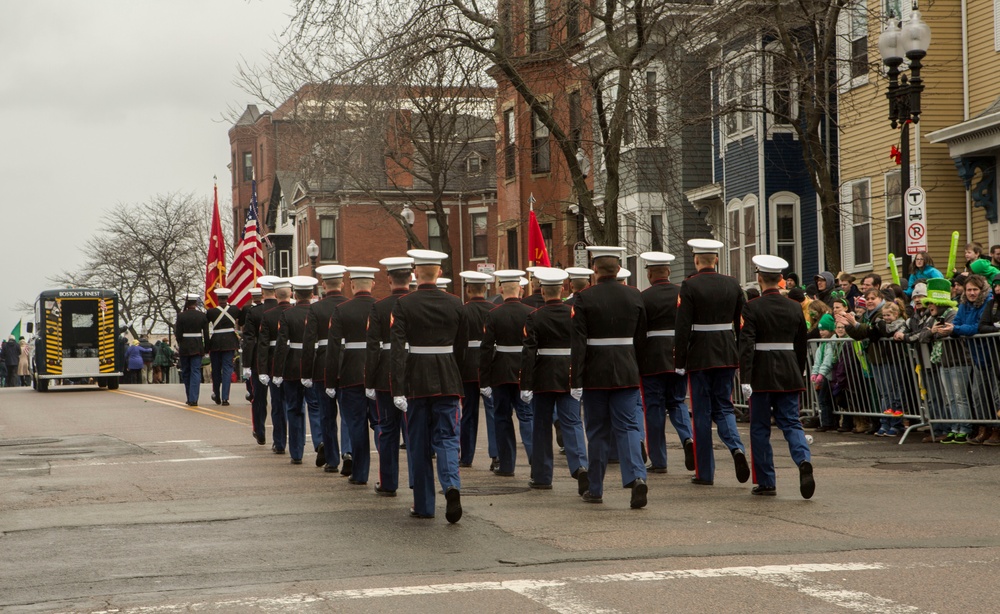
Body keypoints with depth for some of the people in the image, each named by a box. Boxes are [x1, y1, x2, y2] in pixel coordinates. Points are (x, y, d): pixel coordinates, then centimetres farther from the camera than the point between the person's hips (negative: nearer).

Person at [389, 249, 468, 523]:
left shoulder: (404, 304, -7)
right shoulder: (455, 304, 2)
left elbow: (397, 347, -14)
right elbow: (462, 346, 10)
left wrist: (397, 389, -16)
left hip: (416, 381, -1)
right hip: (448, 381, 1)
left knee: (419, 444, 9)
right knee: (447, 438, 5)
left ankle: (423, 505, 13)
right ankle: (451, 485, -22)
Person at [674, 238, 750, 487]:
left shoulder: (690, 286, -9)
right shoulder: (732, 284, 4)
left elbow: (683, 326, -12)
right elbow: (742, 323, 8)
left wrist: (679, 362, -7)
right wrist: (742, 357, 16)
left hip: (699, 356, -4)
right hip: (727, 355, 4)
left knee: (702, 413, 4)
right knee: (724, 407, 15)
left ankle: (705, 473, 7)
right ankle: (736, 448, -13)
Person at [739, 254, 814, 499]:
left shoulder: (752, 308, -9)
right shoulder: (794, 308, 5)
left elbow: (746, 345, -16)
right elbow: (801, 346, 11)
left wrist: (745, 379, -17)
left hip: (762, 375, -3)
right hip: (789, 374, 4)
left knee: (760, 428, 7)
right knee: (791, 423, 7)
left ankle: (766, 483, 9)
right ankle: (804, 461, -21)